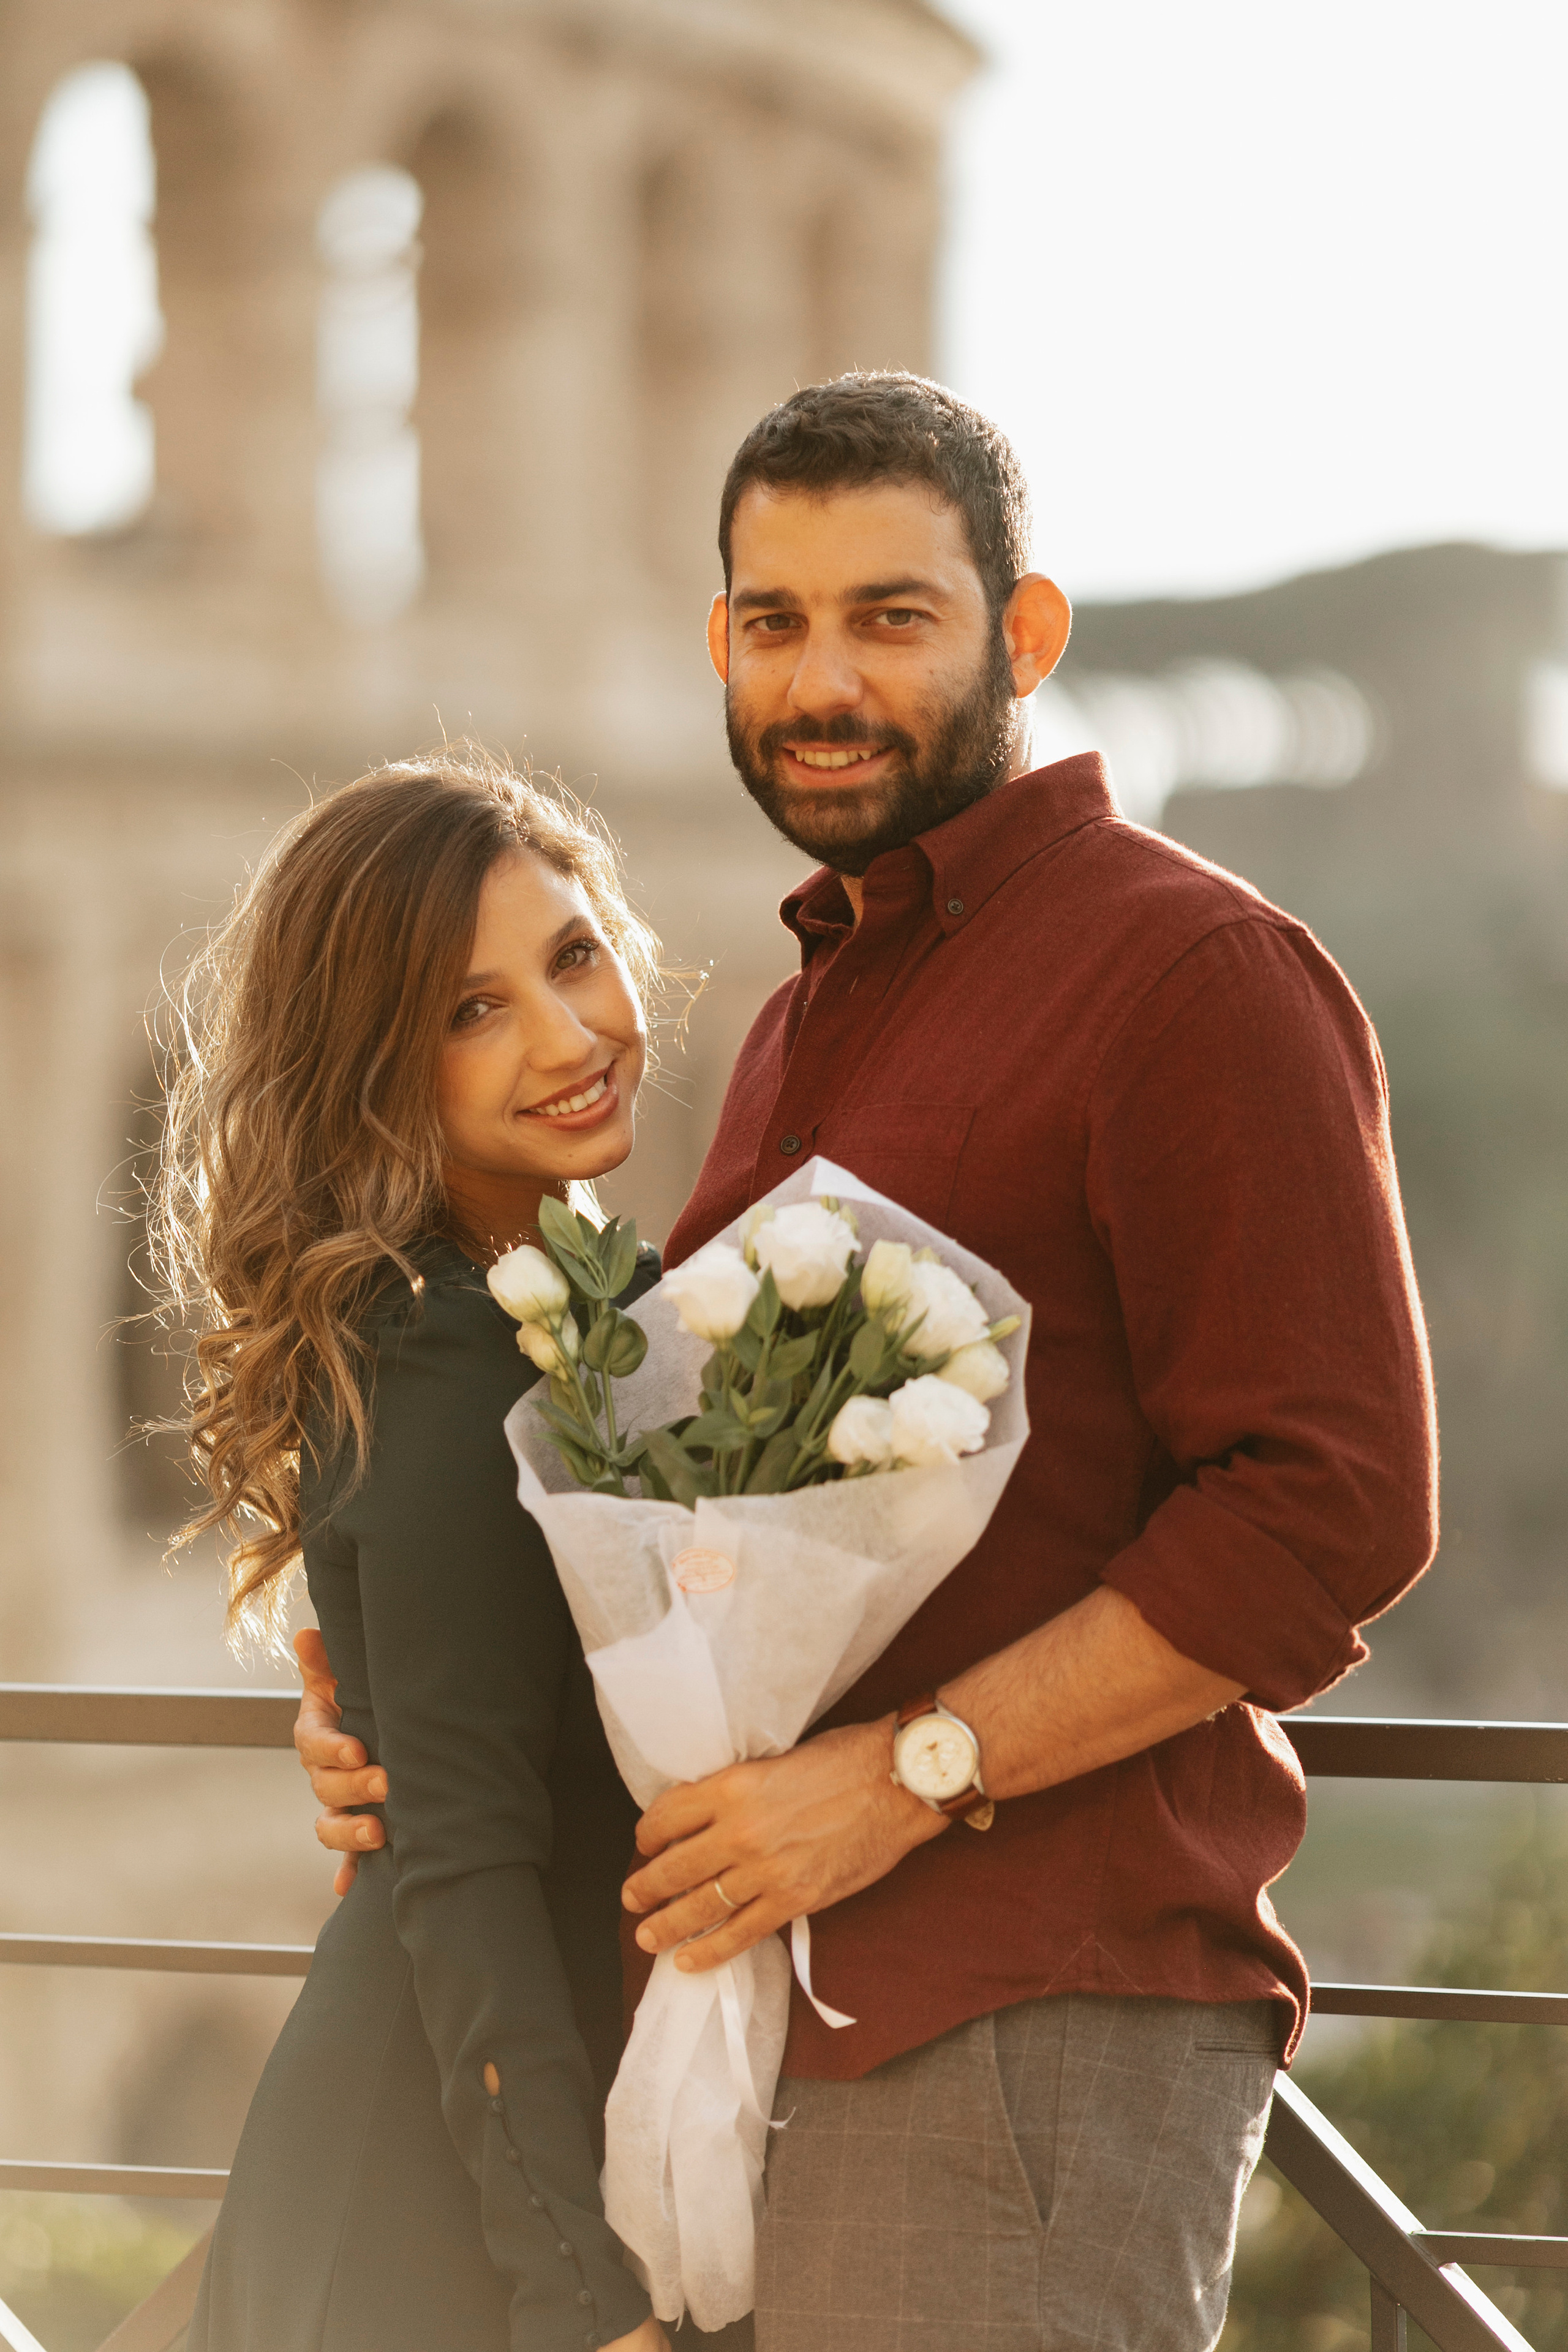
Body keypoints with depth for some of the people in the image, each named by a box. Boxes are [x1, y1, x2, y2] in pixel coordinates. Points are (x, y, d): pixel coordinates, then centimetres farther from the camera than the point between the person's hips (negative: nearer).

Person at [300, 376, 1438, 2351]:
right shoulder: (807, 1021, 23)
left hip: (1038, 2029, -8)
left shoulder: (1194, 970, -7)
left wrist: (909, 1777, -19)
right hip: (802, 2020, 9)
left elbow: (1334, 1505, -16)